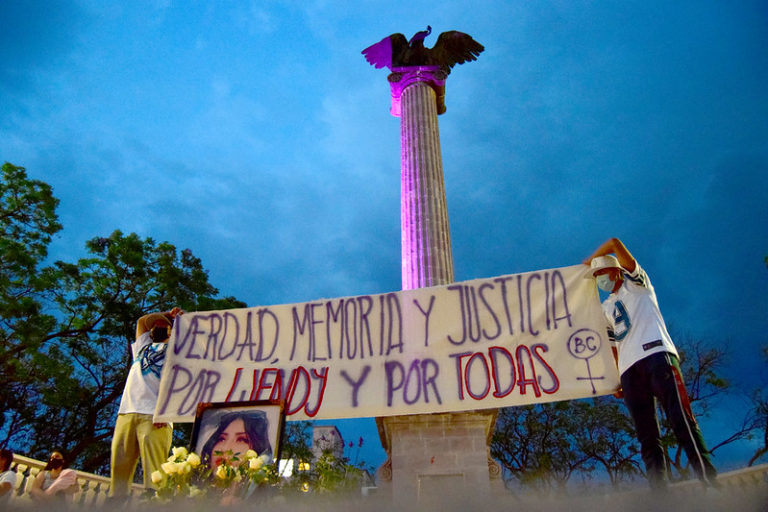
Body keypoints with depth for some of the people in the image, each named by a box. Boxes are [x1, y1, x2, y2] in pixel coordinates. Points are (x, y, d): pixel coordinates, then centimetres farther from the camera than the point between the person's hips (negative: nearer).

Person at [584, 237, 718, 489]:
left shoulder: (636, 284, 17)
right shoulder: (606, 308, 30)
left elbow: (615, 244, 7)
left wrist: (588, 261, 21)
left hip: (657, 354, -5)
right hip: (629, 369, 5)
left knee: (681, 420, -17)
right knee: (647, 436, -3)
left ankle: (709, 480, -19)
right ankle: (659, 490, -6)